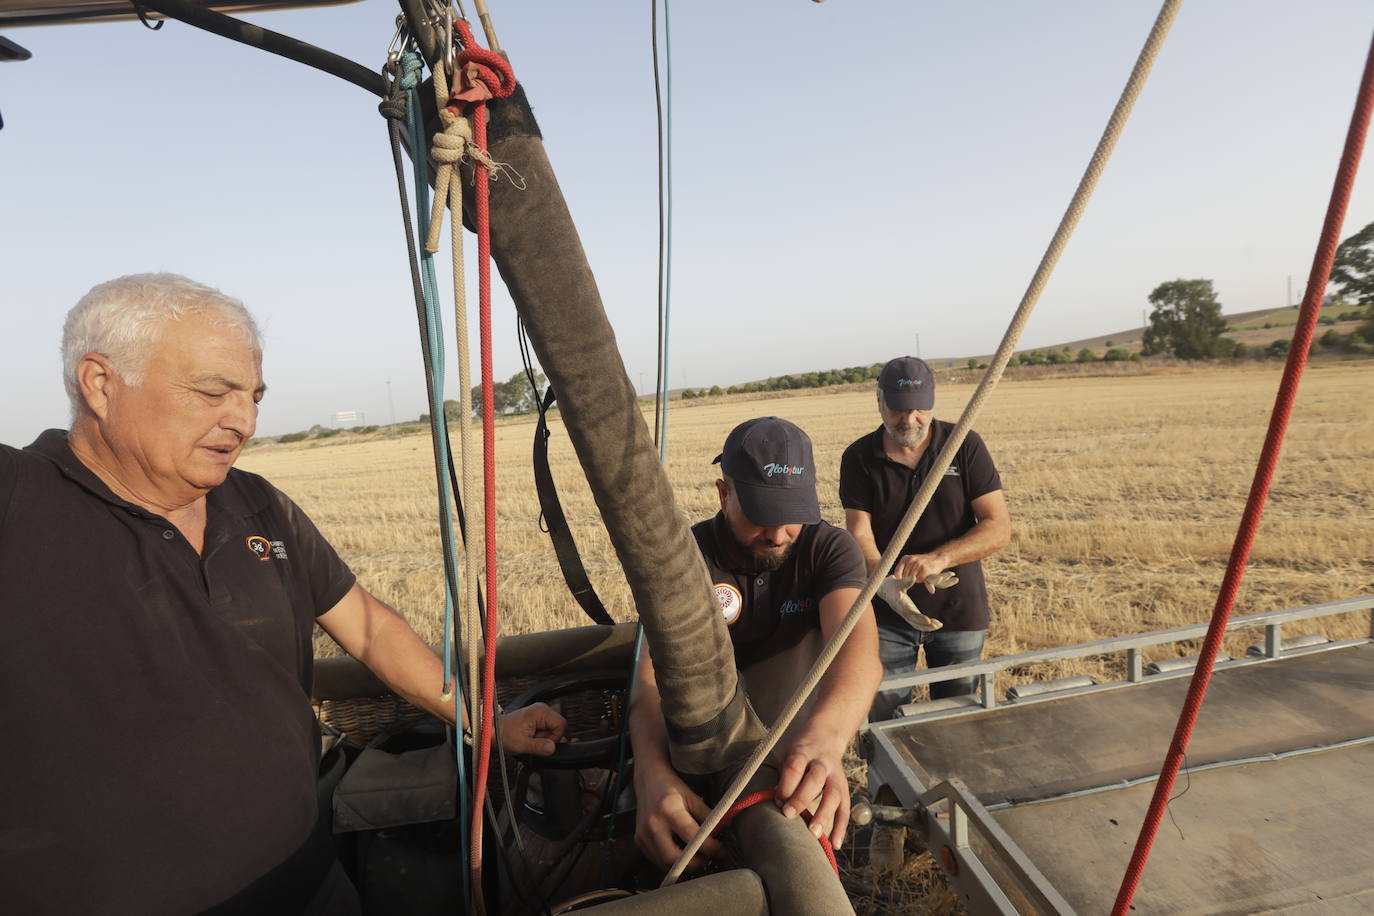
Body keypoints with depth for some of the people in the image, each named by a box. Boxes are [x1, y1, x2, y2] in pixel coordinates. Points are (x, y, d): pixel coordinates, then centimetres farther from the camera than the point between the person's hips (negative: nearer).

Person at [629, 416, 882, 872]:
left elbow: (859, 648, -35)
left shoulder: (830, 548, -17)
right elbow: (655, 674, -32)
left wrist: (824, 736, -56)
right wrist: (652, 772, -52)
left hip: (806, 713, 1)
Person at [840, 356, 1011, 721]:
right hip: (887, 613, 0)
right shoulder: (859, 458, -6)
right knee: (885, 722, 9)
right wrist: (886, 583, -33)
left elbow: (999, 527, -13)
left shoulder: (965, 446, -8)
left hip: (958, 609, 0)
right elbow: (859, 536, -13)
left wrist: (939, 558, -29)